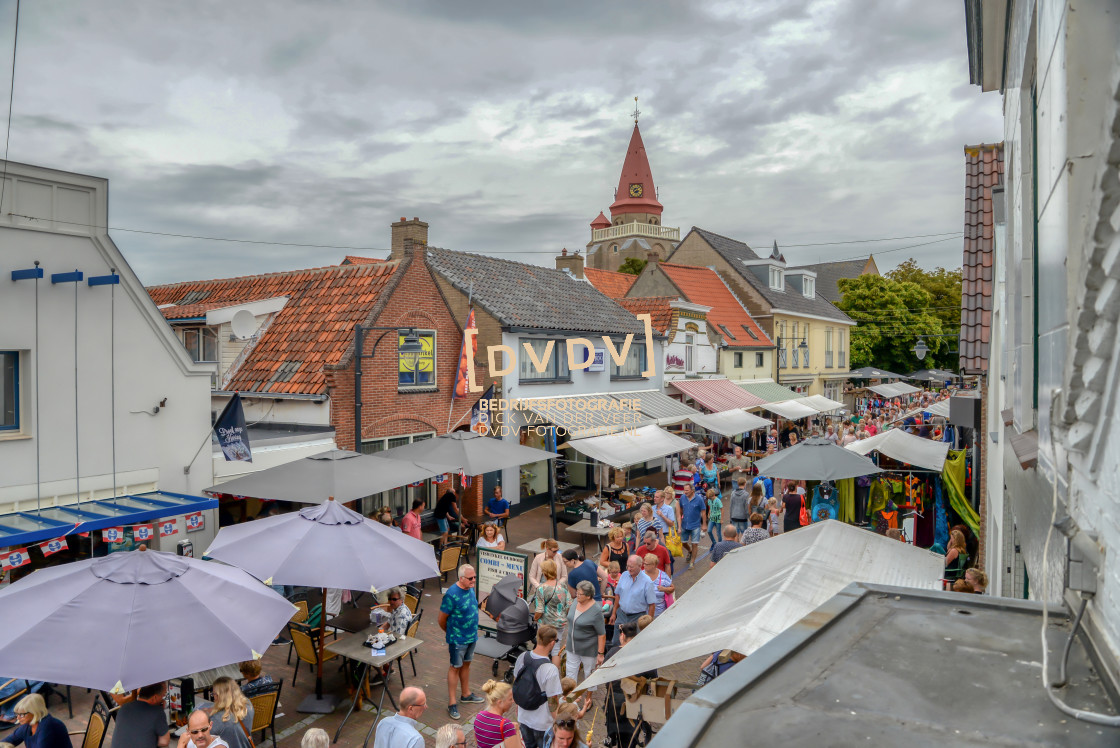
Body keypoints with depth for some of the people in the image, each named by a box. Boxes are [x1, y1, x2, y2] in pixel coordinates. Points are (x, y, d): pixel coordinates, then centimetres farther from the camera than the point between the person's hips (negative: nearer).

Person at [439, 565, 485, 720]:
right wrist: (450, 633, 1)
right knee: (455, 667, 3)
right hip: (458, 638, -7)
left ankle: (466, 694, 37)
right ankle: (452, 703, 14)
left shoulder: (470, 589, 0)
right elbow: (442, 619, -16)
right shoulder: (451, 594, -25)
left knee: (466, 664, 20)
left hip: (471, 636, 7)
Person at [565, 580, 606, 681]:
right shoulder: (576, 601, -3)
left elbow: (602, 634, -19)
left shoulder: (596, 611, -23)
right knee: (570, 674, 11)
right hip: (572, 648, 6)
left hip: (588, 650, -6)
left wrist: (600, 654, -18)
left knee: (589, 676, 11)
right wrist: (569, 641, 18)